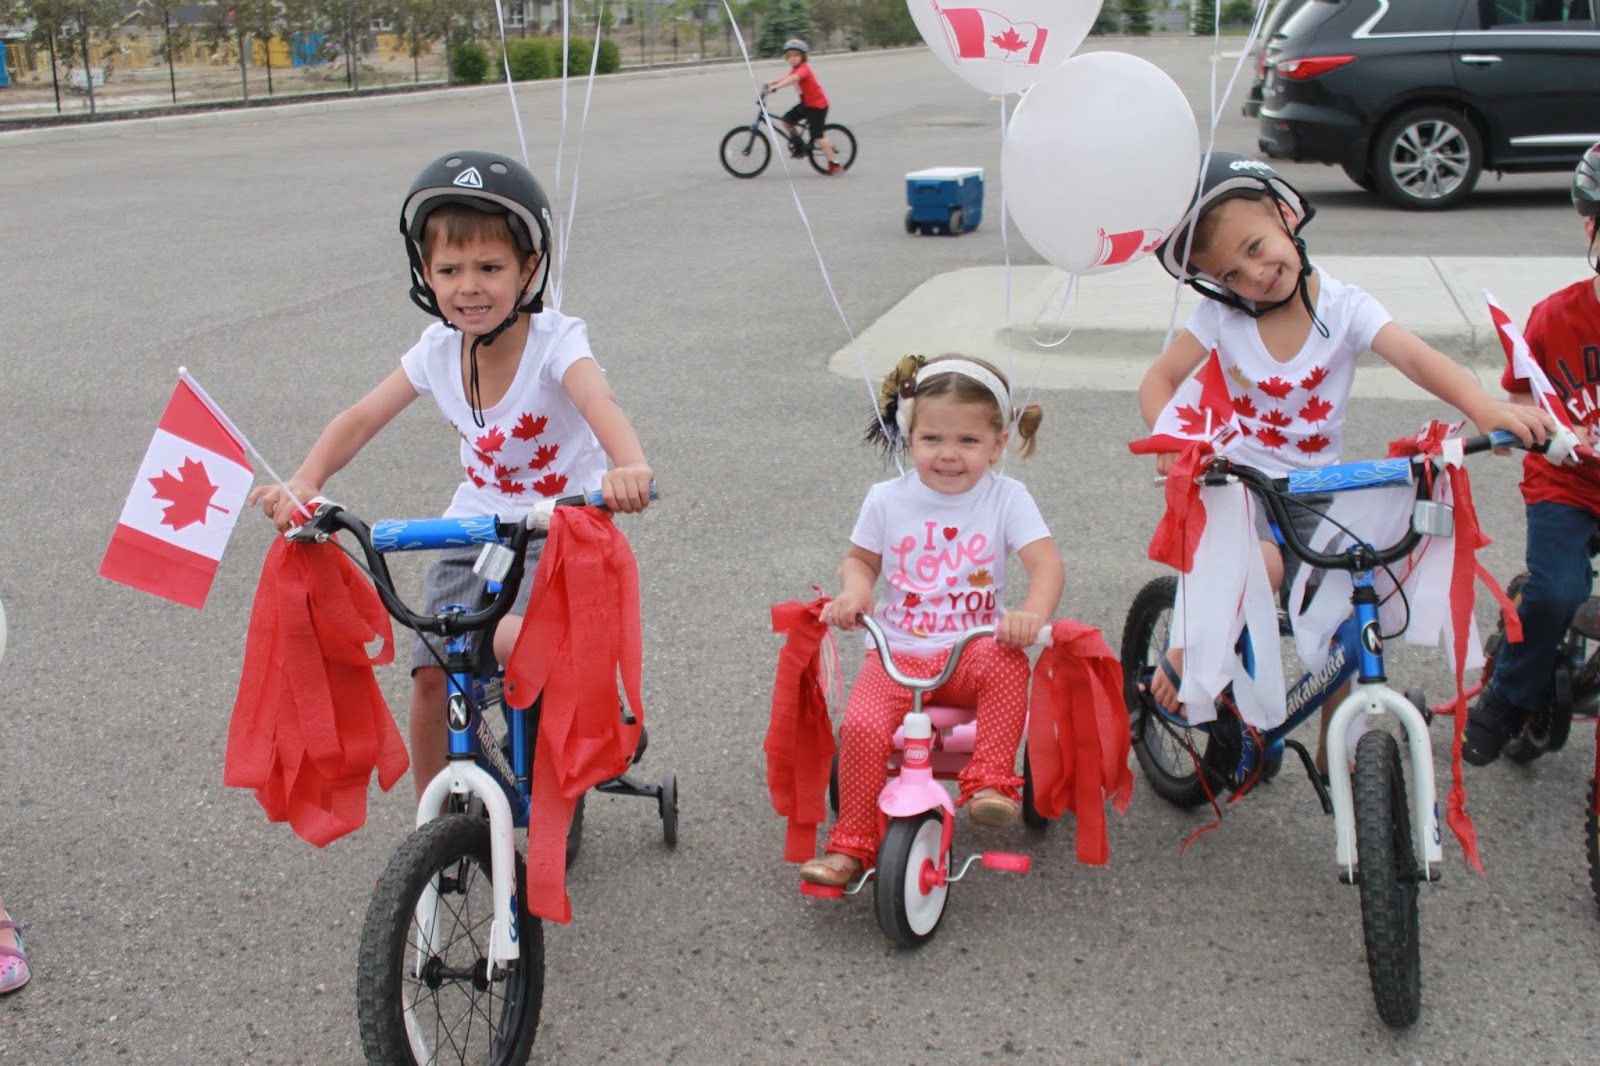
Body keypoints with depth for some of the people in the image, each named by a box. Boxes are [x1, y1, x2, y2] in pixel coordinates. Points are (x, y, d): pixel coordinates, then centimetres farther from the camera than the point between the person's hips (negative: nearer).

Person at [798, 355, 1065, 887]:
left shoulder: (1005, 497, -3)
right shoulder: (888, 499, 2)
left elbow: (1046, 563, -12)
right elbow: (860, 559, 15)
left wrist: (1034, 613, -33)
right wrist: (854, 591, -9)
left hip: (972, 650, -1)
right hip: (896, 653, 1)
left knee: (1007, 663, -34)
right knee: (861, 726, -24)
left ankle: (991, 782, -23)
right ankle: (850, 846, -10)